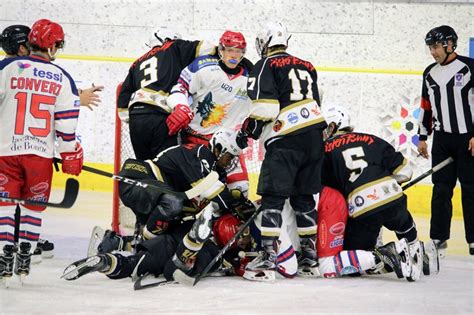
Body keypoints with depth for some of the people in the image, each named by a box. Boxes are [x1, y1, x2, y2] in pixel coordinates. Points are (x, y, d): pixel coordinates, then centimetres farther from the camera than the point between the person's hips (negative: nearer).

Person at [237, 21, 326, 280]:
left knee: (272, 197, -6)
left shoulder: (266, 66, -1)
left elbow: (264, 107, -12)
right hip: (315, 137, 7)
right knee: (304, 197, 16)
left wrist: (247, 131, 0)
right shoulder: (306, 67, 21)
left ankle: (268, 258, -14)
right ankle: (309, 254, 17)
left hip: (285, 141, -7)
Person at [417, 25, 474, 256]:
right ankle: (438, 237, 10)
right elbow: (426, 107, 17)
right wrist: (422, 137, 14)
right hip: (442, 139, 5)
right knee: (441, 189, 5)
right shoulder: (430, 74, 11)